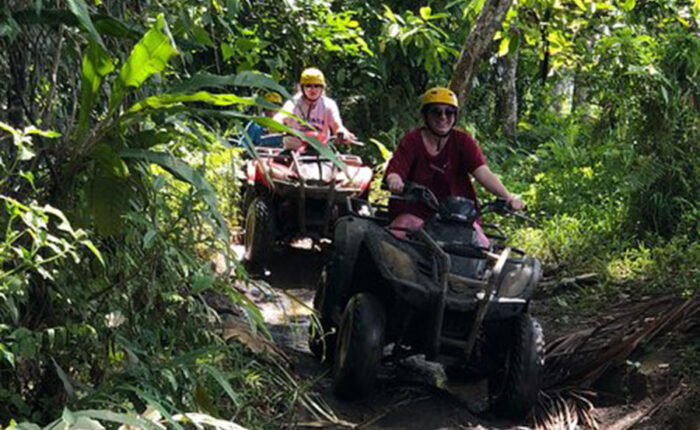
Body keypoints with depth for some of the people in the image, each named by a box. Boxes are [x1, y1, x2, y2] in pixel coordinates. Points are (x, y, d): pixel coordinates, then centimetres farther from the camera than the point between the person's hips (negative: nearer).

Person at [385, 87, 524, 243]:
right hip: (415, 211, -1)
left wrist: (508, 196, -25)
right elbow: (394, 170, -11)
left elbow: (483, 172, -7)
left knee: (482, 247, -20)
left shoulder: (463, 141, 5)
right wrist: (394, 181, -38)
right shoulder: (412, 141, 2)